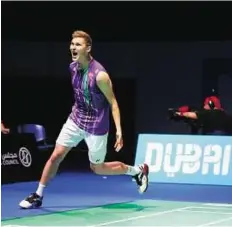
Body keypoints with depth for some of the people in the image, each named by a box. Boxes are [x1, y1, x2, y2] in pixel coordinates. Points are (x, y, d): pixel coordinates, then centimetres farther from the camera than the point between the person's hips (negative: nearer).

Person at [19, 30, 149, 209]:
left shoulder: (99, 75, -25)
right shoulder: (73, 67, -4)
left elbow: (113, 102, -17)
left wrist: (119, 130, -21)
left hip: (96, 126, -6)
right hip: (76, 120, 6)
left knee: (98, 168, 8)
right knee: (56, 156, -1)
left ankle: (138, 170, 29)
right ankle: (38, 196, 12)